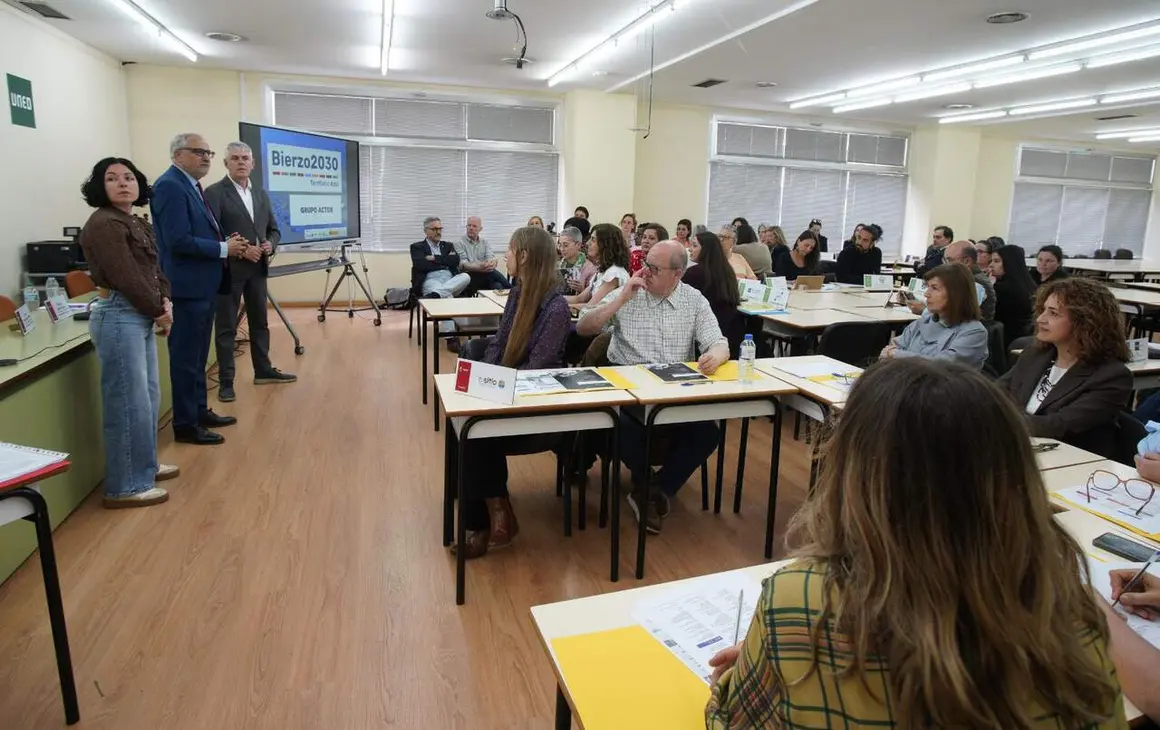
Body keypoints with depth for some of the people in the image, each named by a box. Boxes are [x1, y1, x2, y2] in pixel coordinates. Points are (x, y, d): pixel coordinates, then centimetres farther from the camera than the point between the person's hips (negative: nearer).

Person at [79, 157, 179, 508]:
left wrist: (166, 302, -2)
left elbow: (154, 268, 15)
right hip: (119, 317, -10)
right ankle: (124, 487, 4)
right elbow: (126, 278, -19)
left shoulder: (137, 223, 16)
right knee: (129, 402, -5)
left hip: (141, 316, 10)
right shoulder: (104, 224, -13)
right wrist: (158, 312, -9)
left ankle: (144, 466, 32)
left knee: (148, 395, 17)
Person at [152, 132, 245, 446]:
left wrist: (227, 241, 2)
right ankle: (185, 425, 7)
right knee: (186, 358, -2)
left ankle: (199, 411, 29)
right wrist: (223, 249, -16)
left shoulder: (192, 186, 15)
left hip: (203, 284, 10)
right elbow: (179, 241, -24)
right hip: (188, 285, -10)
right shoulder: (170, 186, -16)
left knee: (198, 355, 18)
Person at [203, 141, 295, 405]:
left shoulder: (261, 194, 13)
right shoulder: (214, 192, -7)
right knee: (226, 327, 2)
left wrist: (270, 245, -6)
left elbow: (274, 229, 15)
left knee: (260, 322, 14)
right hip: (229, 269, -6)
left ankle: (263, 370, 27)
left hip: (257, 268, 6)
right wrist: (239, 250, -22)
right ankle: (226, 381, 8)